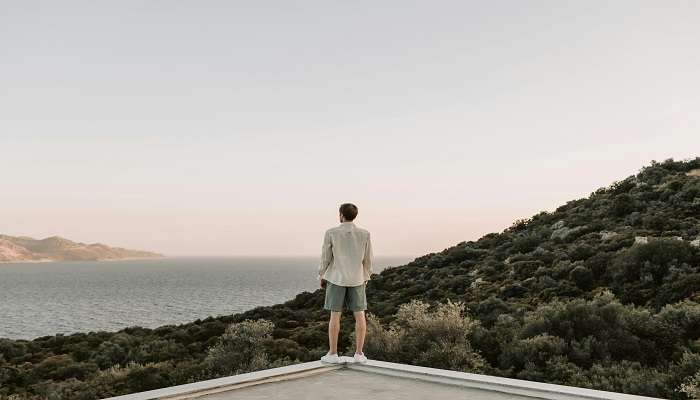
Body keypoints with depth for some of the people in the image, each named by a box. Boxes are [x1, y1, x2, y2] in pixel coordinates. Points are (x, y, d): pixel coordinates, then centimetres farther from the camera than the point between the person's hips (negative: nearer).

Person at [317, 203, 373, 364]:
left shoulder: (331, 233, -11)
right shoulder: (364, 234, -5)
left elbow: (325, 257, -6)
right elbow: (367, 259, 1)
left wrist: (322, 277, 8)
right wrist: (366, 278, 15)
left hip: (336, 278, -1)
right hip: (356, 279, 2)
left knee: (335, 315, 3)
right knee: (359, 315, 5)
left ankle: (333, 354, 4)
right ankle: (359, 353, 3)